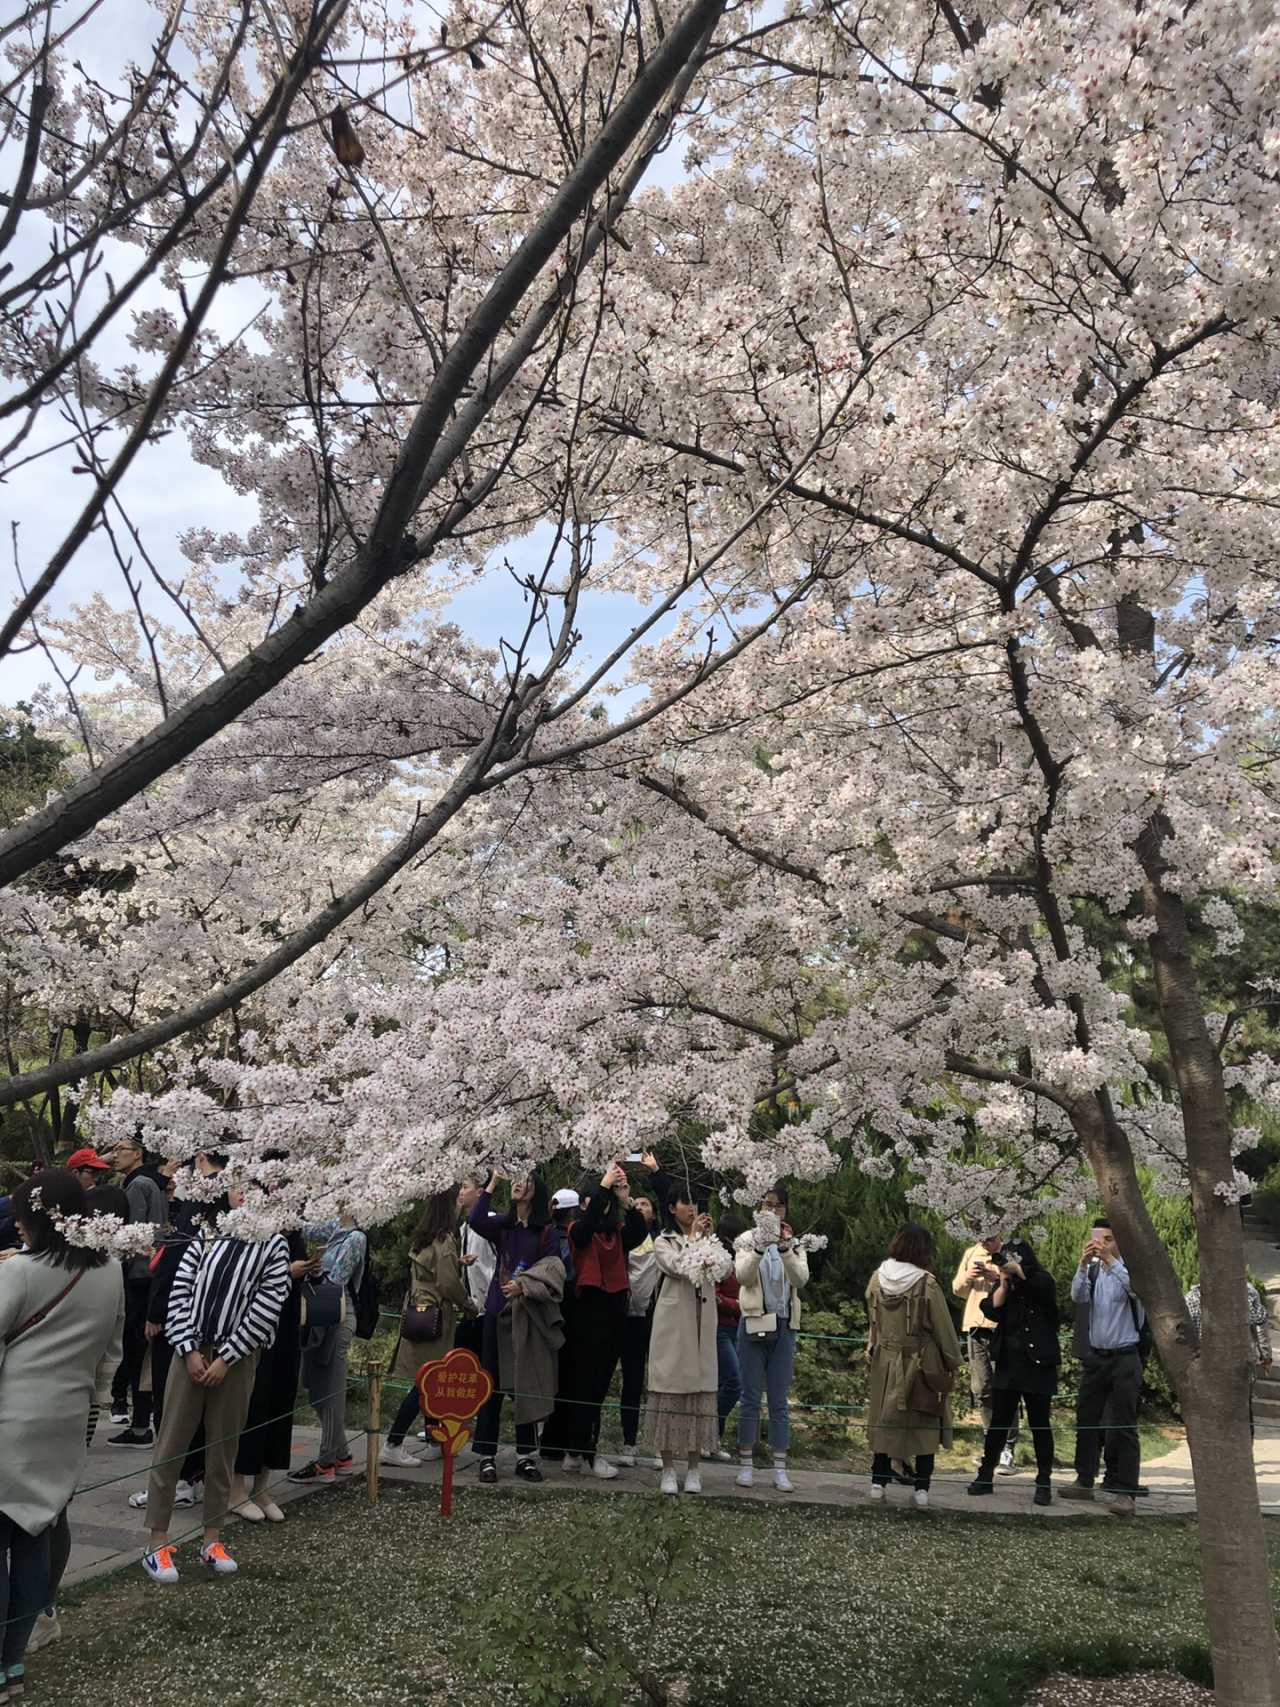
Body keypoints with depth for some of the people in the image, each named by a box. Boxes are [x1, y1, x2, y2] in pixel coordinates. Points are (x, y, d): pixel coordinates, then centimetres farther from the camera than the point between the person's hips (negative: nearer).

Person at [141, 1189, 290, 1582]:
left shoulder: (273, 1245, -3)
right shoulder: (205, 1236, 4)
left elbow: (266, 1309, -7)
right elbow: (180, 1292, 1)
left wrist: (225, 1359, -10)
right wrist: (189, 1350, -8)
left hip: (237, 1358, -1)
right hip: (191, 1351, 1)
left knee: (223, 1448, 8)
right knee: (171, 1444, 4)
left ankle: (212, 1539, 21)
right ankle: (158, 1543, 14)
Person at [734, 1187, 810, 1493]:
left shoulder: (795, 1244, 7)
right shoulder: (747, 1239, 1)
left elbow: (802, 1279, -10)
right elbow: (742, 1276, -15)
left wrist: (785, 1249, -25)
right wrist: (759, 1247, -31)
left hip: (784, 1327, 2)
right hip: (754, 1324, -2)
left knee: (780, 1401, 4)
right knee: (751, 1398, 2)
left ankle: (780, 1468, 8)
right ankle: (746, 1463, 11)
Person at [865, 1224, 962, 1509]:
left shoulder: (878, 1279, -3)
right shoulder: (926, 1284, -18)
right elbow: (943, 1327, -9)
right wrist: (953, 1360, 3)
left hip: (886, 1360, 4)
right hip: (922, 1363, -4)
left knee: (884, 1419, 14)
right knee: (925, 1424, 8)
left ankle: (879, 1482, 19)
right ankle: (922, 1488, 10)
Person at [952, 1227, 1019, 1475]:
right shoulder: (971, 1254, 13)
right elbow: (957, 1290, 21)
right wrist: (967, 1277, 0)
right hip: (976, 1327, 5)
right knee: (981, 1390, 9)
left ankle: (1007, 1451, -5)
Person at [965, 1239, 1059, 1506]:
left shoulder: (1043, 1282, -3)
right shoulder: (1003, 1285, 9)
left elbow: (1036, 1286, -26)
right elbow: (992, 1311, -4)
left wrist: (1013, 1273, -35)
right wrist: (1003, 1283, -15)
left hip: (1037, 1364, -4)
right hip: (1007, 1363, 4)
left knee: (1040, 1424, 3)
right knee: (999, 1421, 7)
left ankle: (1044, 1482, 11)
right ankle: (985, 1475, 14)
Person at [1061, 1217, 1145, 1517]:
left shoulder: (1129, 1267, -7)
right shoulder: (1092, 1270, 6)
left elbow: (1136, 1288, -29)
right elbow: (1078, 1296, -11)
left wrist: (1109, 1259, -38)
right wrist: (1084, 1264, -26)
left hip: (1124, 1357, -5)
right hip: (1094, 1356, 5)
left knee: (1123, 1427, -3)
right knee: (1086, 1421, 12)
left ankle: (1124, 1491, 2)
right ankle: (1084, 1481, 22)